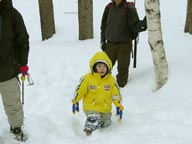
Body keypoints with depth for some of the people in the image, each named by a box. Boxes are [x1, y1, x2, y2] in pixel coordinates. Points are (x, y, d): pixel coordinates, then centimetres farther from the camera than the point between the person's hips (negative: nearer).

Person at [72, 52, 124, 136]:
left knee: (105, 124, 18)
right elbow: (80, 90, -4)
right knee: (94, 119, -26)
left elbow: (115, 93, 4)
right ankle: (89, 129, -3)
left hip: (105, 108, 4)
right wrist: (76, 99, -8)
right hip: (91, 106, -3)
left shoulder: (111, 80, -4)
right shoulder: (87, 78, -12)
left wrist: (119, 104, 3)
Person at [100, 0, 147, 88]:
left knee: (123, 68, 1)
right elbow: (103, 26, 13)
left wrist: (143, 23, -30)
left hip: (124, 44, -3)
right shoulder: (109, 8, 5)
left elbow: (135, 26, -10)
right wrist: (103, 41, 9)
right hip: (110, 44, 4)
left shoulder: (129, 8, -7)